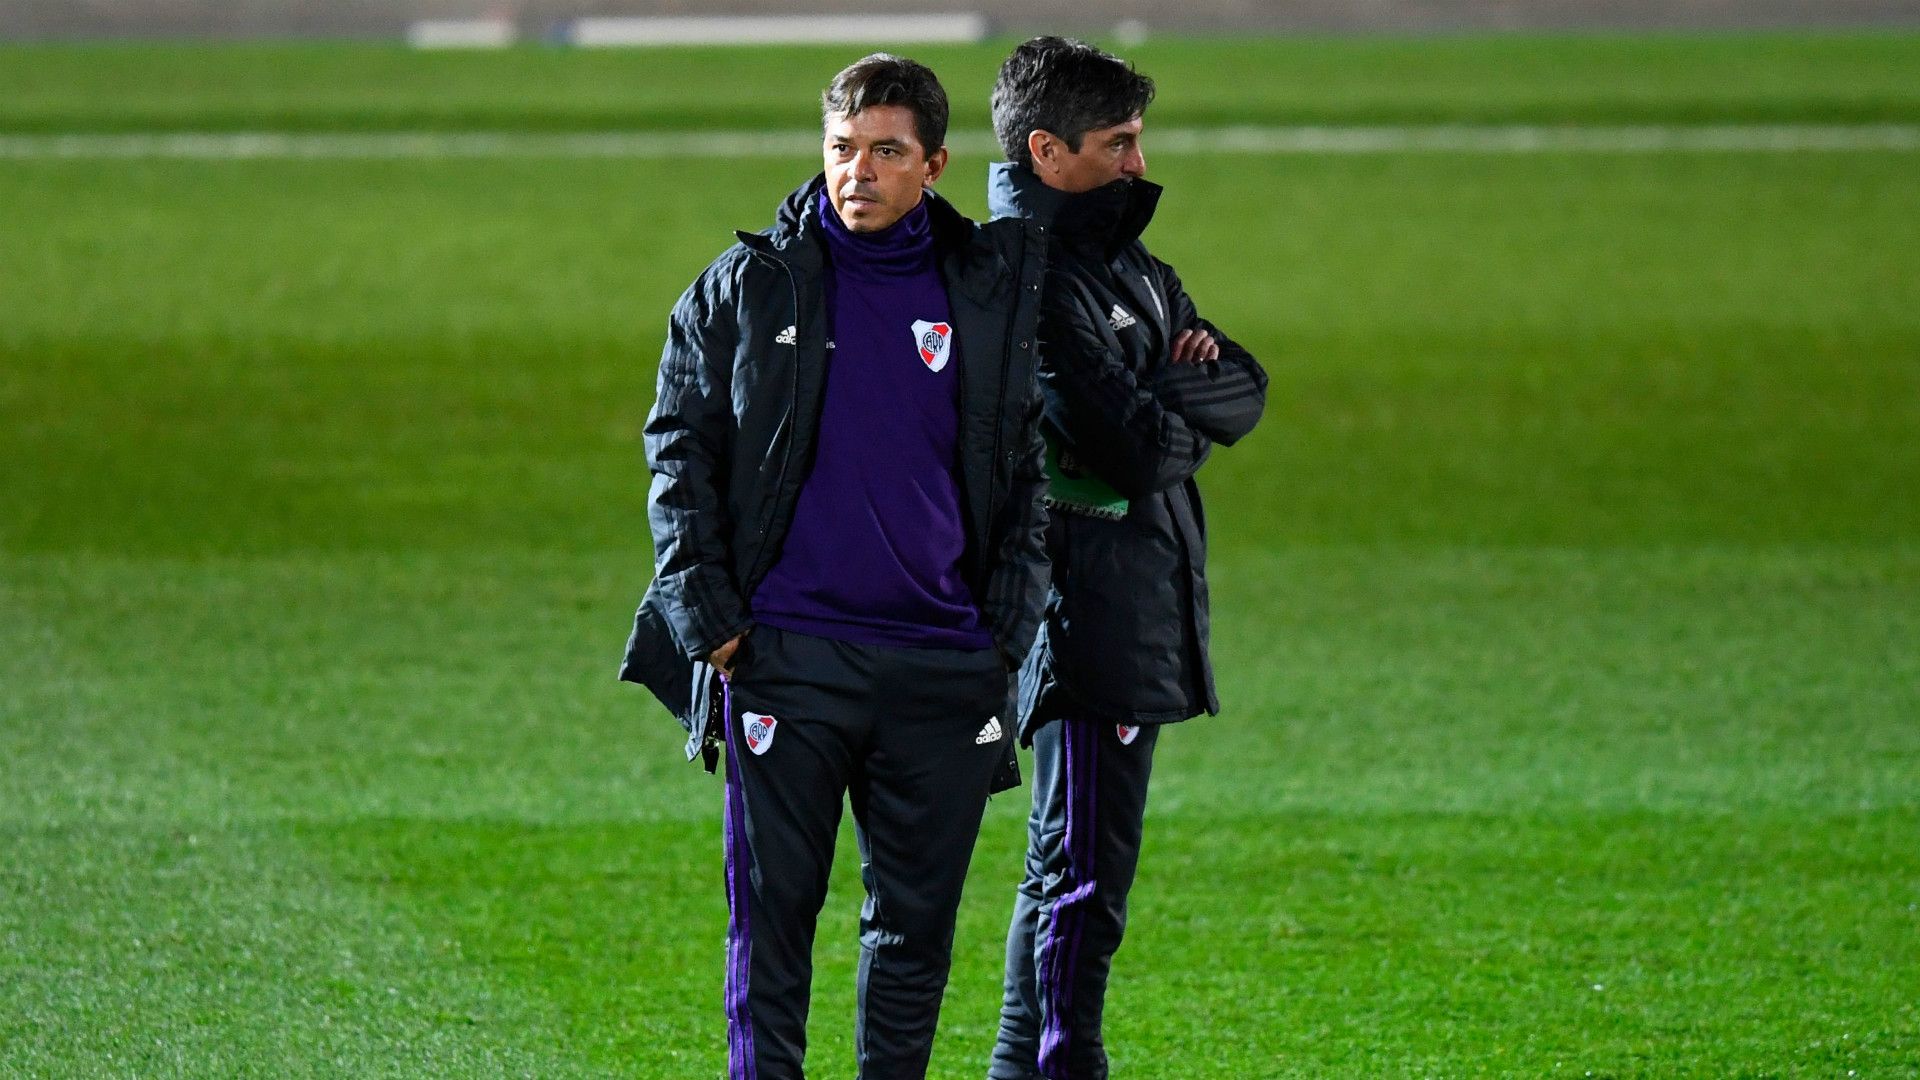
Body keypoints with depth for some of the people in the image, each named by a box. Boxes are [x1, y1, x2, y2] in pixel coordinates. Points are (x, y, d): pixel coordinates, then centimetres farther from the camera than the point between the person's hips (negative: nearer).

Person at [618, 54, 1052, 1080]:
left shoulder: (990, 290, 7)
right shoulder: (747, 287, 2)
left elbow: (1023, 471, 13)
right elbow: (678, 449, 4)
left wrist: (1006, 629, 5)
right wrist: (709, 615, -3)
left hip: (944, 666, 2)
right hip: (787, 656, -2)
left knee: (917, 919, 8)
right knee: (772, 916, -1)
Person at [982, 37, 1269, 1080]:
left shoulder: (1126, 267, 17)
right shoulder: (1031, 280, -15)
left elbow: (1243, 394, 10)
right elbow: (1134, 446, -22)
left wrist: (1169, 393, -11)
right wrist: (1187, 419, -1)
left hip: (1148, 605, 10)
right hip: (1087, 611, -10)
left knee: (1070, 867, 15)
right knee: (1084, 875, -9)